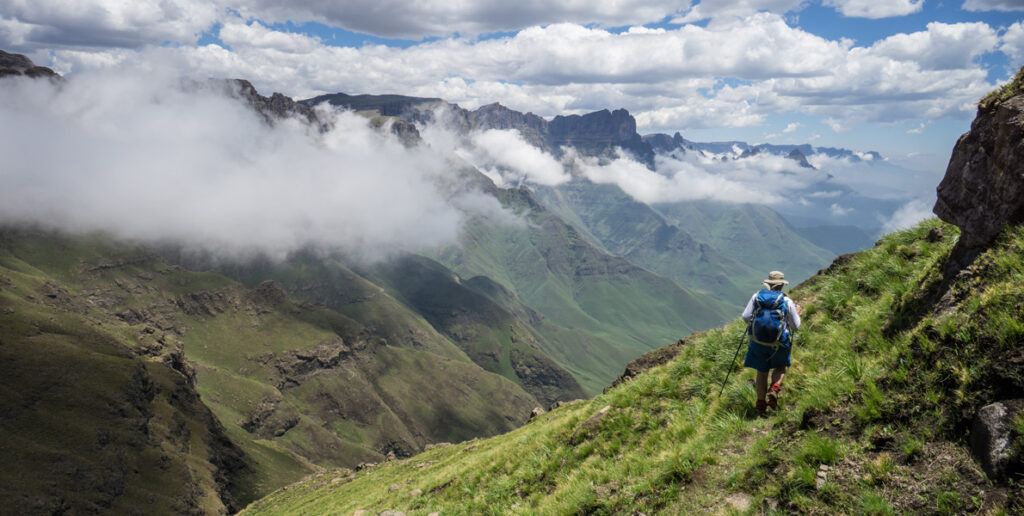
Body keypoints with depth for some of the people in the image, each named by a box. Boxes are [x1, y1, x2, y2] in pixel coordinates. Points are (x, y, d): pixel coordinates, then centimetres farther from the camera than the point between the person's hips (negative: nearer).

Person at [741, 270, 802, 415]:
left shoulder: (756, 297, -7)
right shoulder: (787, 302, -10)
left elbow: (745, 317, -6)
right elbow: (795, 326, -1)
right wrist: (797, 313, 18)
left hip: (758, 342, 2)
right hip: (779, 344, -1)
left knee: (761, 373, 17)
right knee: (780, 368, 26)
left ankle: (760, 405, 21)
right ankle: (774, 390, -1)